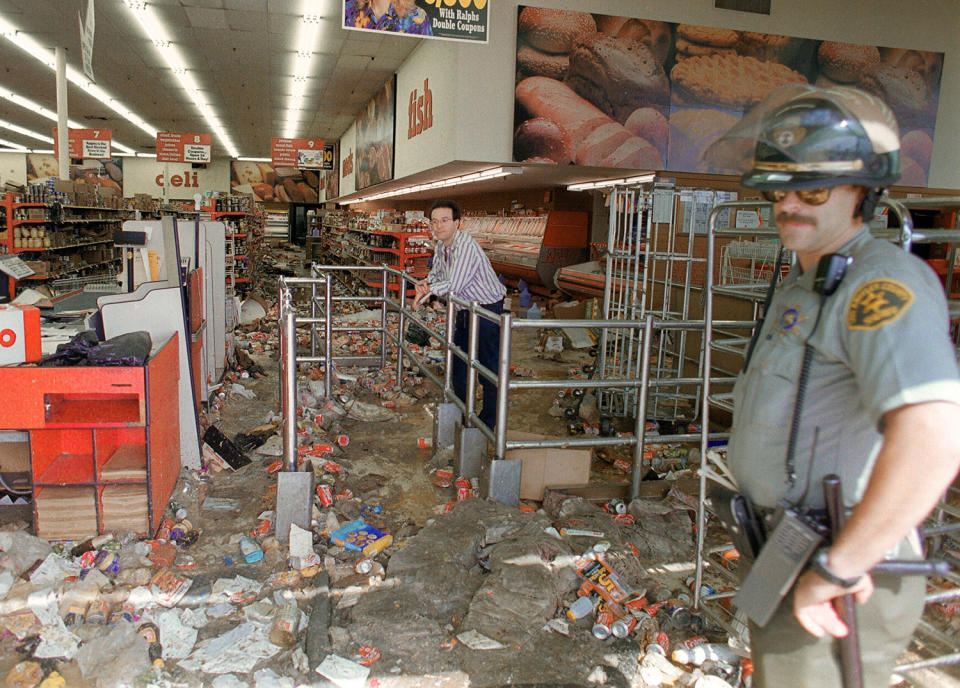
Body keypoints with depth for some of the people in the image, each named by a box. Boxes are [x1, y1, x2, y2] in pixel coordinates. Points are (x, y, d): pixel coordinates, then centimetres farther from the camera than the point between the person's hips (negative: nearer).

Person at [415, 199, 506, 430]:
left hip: (487, 312, -10)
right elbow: (437, 272, 21)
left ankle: (488, 421, 9)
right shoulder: (440, 246, 5)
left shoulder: (466, 246, -25)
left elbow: (453, 286, -29)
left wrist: (429, 289, -12)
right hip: (465, 313, 10)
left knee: (488, 368, -3)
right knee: (458, 362, 18)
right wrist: (426, 283, -2)